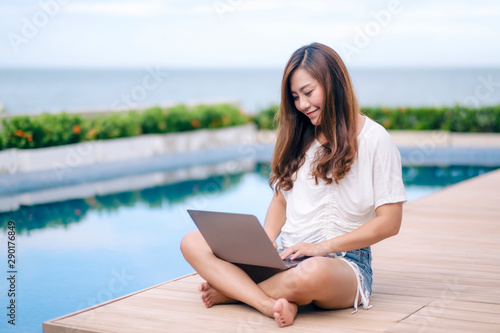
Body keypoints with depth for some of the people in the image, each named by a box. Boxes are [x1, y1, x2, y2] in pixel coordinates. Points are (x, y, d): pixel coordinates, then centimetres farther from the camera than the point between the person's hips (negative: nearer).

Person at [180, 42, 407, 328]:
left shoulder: (375, 140, -3)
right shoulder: (299, 138, 17)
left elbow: (390, 222, -7)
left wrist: (323, 246, -14)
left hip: (343, 259, -6)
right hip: (286, 255, 6)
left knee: (313, 273, -44)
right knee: (192, 243, -12)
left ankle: (233, 290, -17)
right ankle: (271, 304, -31)